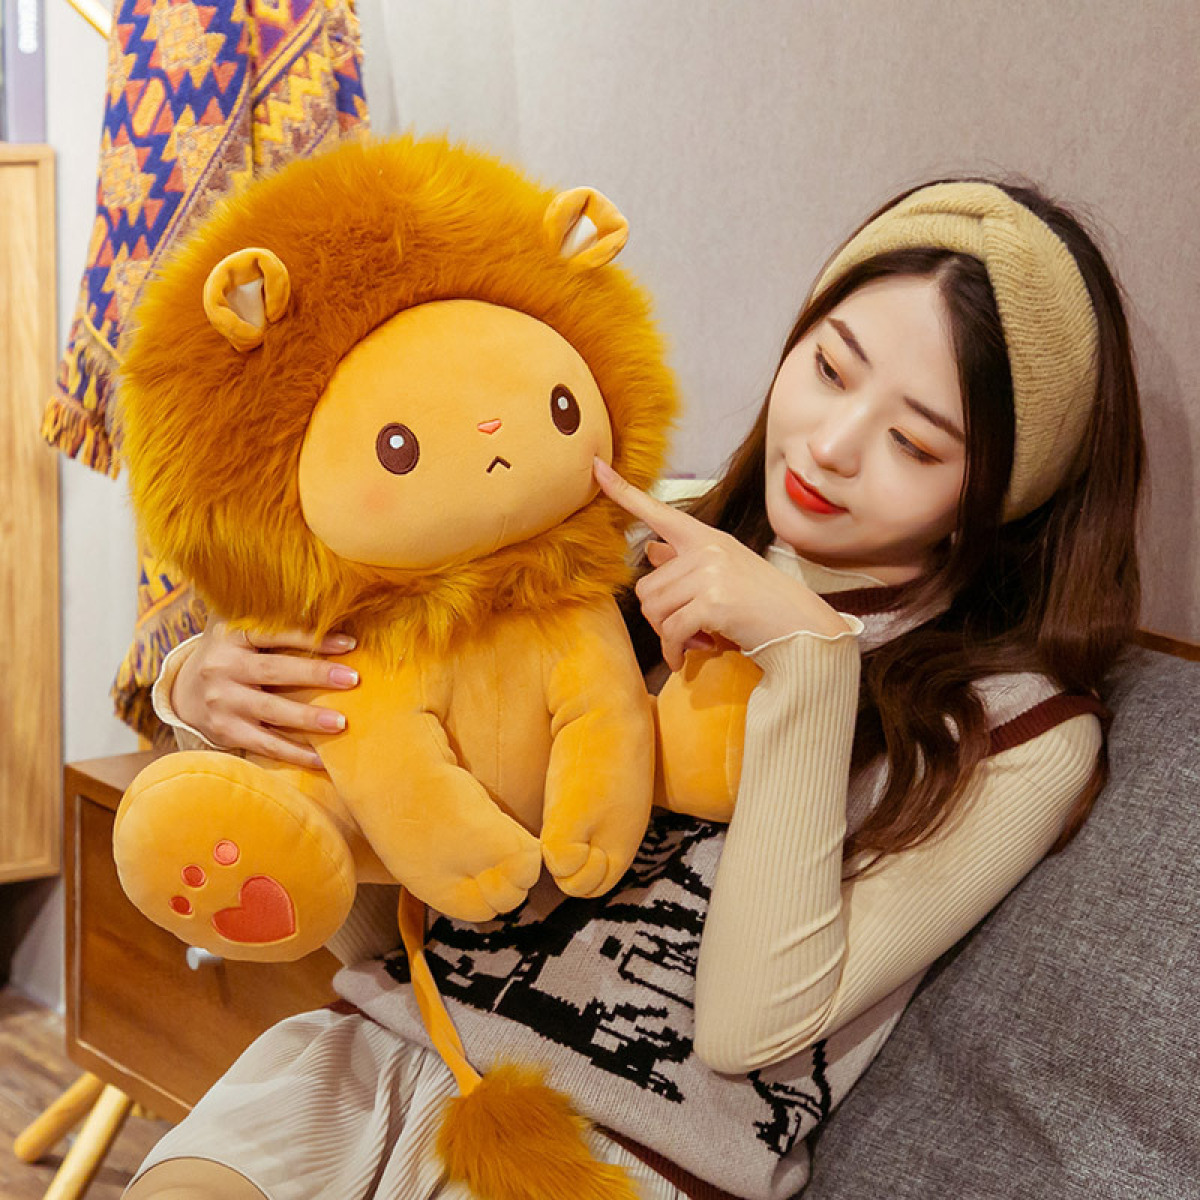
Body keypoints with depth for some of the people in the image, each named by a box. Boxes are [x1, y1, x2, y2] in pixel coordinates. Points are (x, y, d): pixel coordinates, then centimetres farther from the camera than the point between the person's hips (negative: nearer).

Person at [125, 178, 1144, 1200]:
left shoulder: (1019, 728, -4)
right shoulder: (641, 542, 5)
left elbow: (751, 1023, -14)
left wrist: (809, 651, -18)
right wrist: (208, 688, -9)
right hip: (382, 1039, 3)